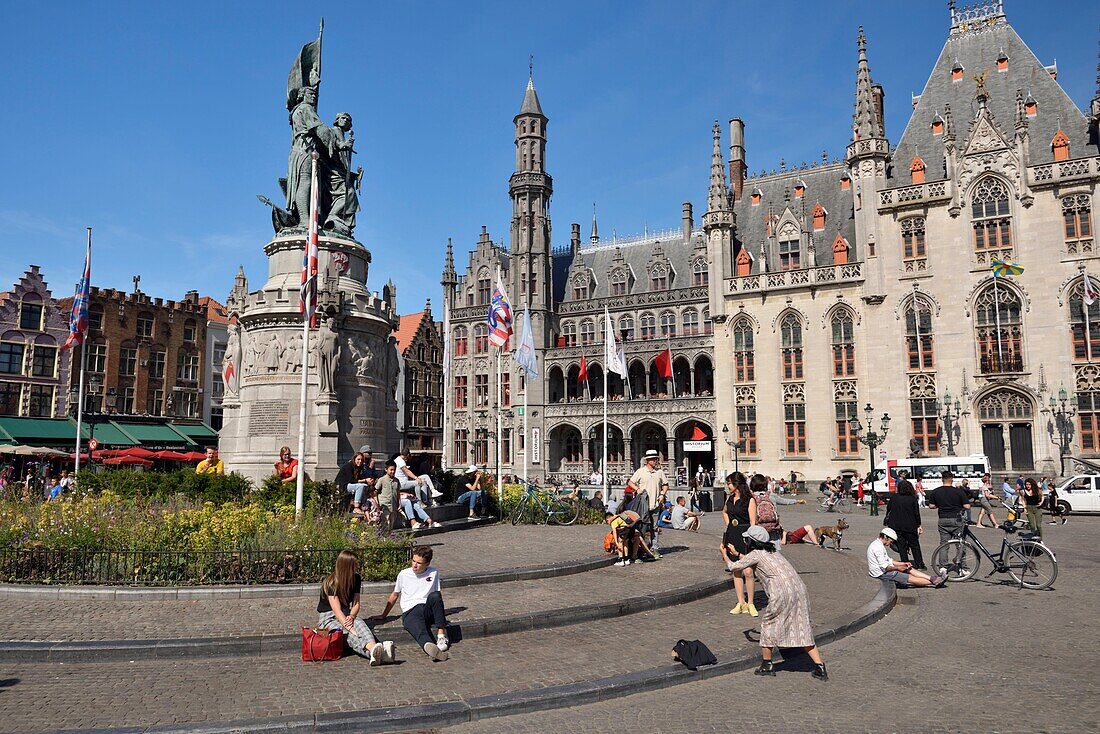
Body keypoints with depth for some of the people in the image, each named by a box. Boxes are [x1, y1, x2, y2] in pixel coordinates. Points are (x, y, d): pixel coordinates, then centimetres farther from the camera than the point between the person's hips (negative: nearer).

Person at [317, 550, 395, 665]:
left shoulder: (356, 579, 2)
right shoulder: (330, 583, -17)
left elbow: (356, 604, 3)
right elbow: (337, 610, -25)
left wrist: (351, 616, -20)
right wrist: (350, 629, -38)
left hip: (347, 615, 5)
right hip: (328, 618, -5)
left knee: (360, 623, -32)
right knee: (347, 633, -37)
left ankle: (374, 648, -64)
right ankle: (373, 652, -68)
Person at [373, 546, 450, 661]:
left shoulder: (433, 573, 13)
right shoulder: (404, 574, 12)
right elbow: (394, 595, 23)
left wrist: (440, 611, 20)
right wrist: (383, 615, 26)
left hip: (428, 610, 2)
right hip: (410, 612, -2)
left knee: (435, 596, -34)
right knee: (420, 630, -38)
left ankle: (441, 634, -37)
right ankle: (429, 646, -72)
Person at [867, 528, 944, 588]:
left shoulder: (879, 545, 15)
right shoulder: (878, 546, -19)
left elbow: (889, 560, 20)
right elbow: (884, 567, -23)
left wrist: (904, 564, 11)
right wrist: (898, 568, -12)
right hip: (881, 574, -10)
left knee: (910, 569, 4)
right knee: (910, 578, -10)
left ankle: (931, 578, 0)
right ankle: (934, 582, -6)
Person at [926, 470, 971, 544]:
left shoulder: (935, 492, 0)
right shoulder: (959, 491, -7)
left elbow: (931, 506, 3)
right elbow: (967, 506, -9)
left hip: (943, 521, 2)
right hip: (957, 520, -2)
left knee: (944, 544, 8)